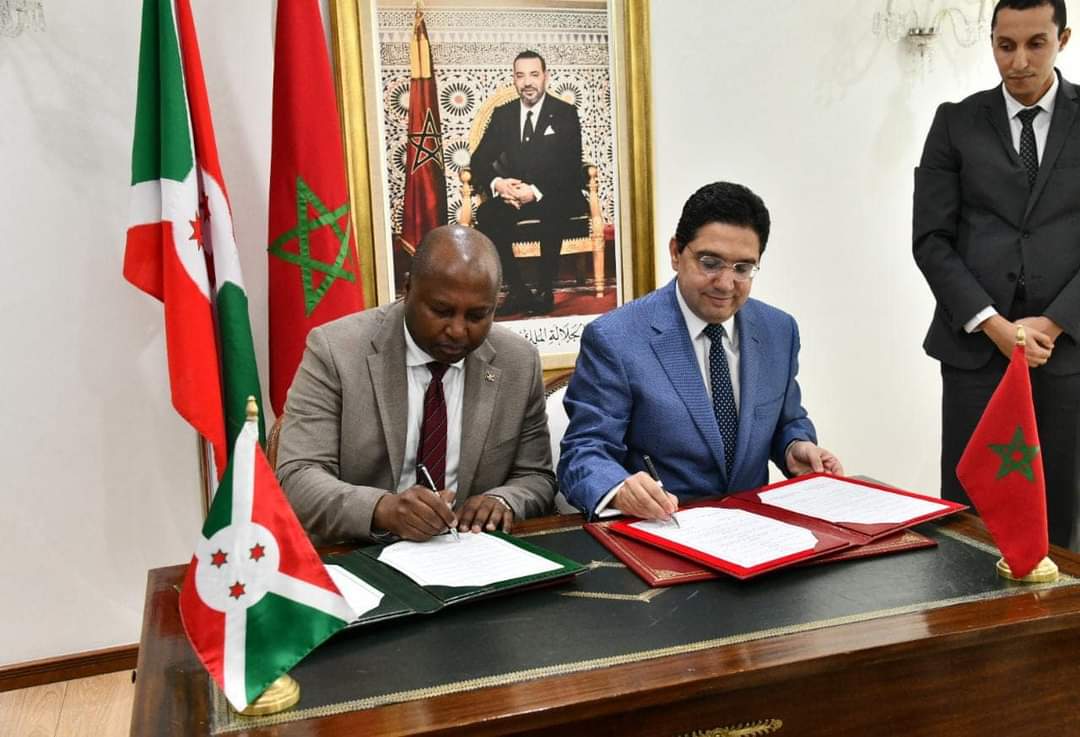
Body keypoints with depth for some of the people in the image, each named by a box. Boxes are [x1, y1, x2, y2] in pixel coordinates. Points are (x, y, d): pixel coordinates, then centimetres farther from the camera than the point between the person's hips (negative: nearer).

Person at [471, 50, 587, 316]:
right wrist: (497, 183, -20)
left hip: (556, 196, -3)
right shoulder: (502, 114, 9)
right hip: (513, 195, 3)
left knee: (551, 213, -37)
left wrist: (535, 191, -27)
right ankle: (517, 291, -19)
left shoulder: (565, 114, -1)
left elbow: (571, 167, -11)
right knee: (485, 213, -27)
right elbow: (479, 161, 4)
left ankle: (545, 291, -22)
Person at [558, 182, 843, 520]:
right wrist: (620, 490, -33)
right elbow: (584, 453, -12)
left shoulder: (778, 331, 7)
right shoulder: (614, 339, -10)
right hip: (658, 529, -5)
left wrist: (795, 447, -2)